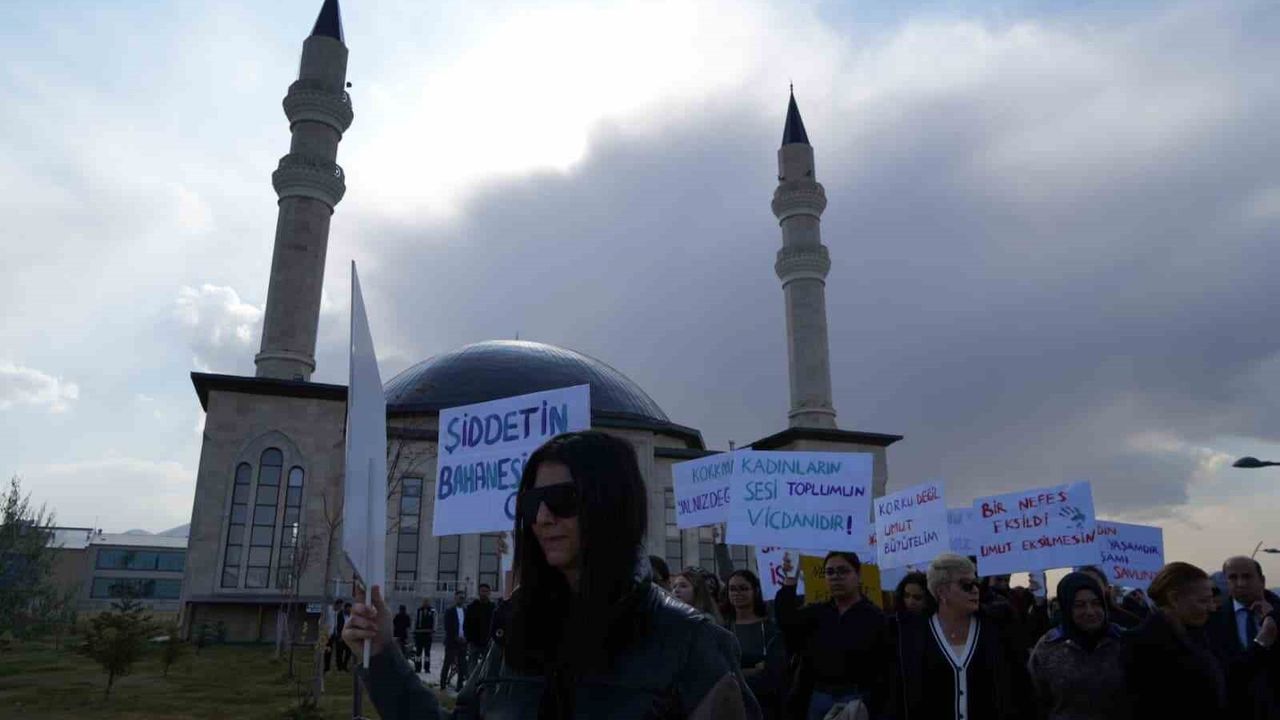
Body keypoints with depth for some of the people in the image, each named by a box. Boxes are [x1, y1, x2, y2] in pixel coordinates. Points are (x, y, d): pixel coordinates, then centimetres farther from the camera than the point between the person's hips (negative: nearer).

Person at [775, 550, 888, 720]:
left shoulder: (875, 617, -1)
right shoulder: (816, 613, 9)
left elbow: (885, 666, -6)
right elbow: (787, 619, -10)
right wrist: (789, 584, -21)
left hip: (859, 700, -4)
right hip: (818, 699, 4)